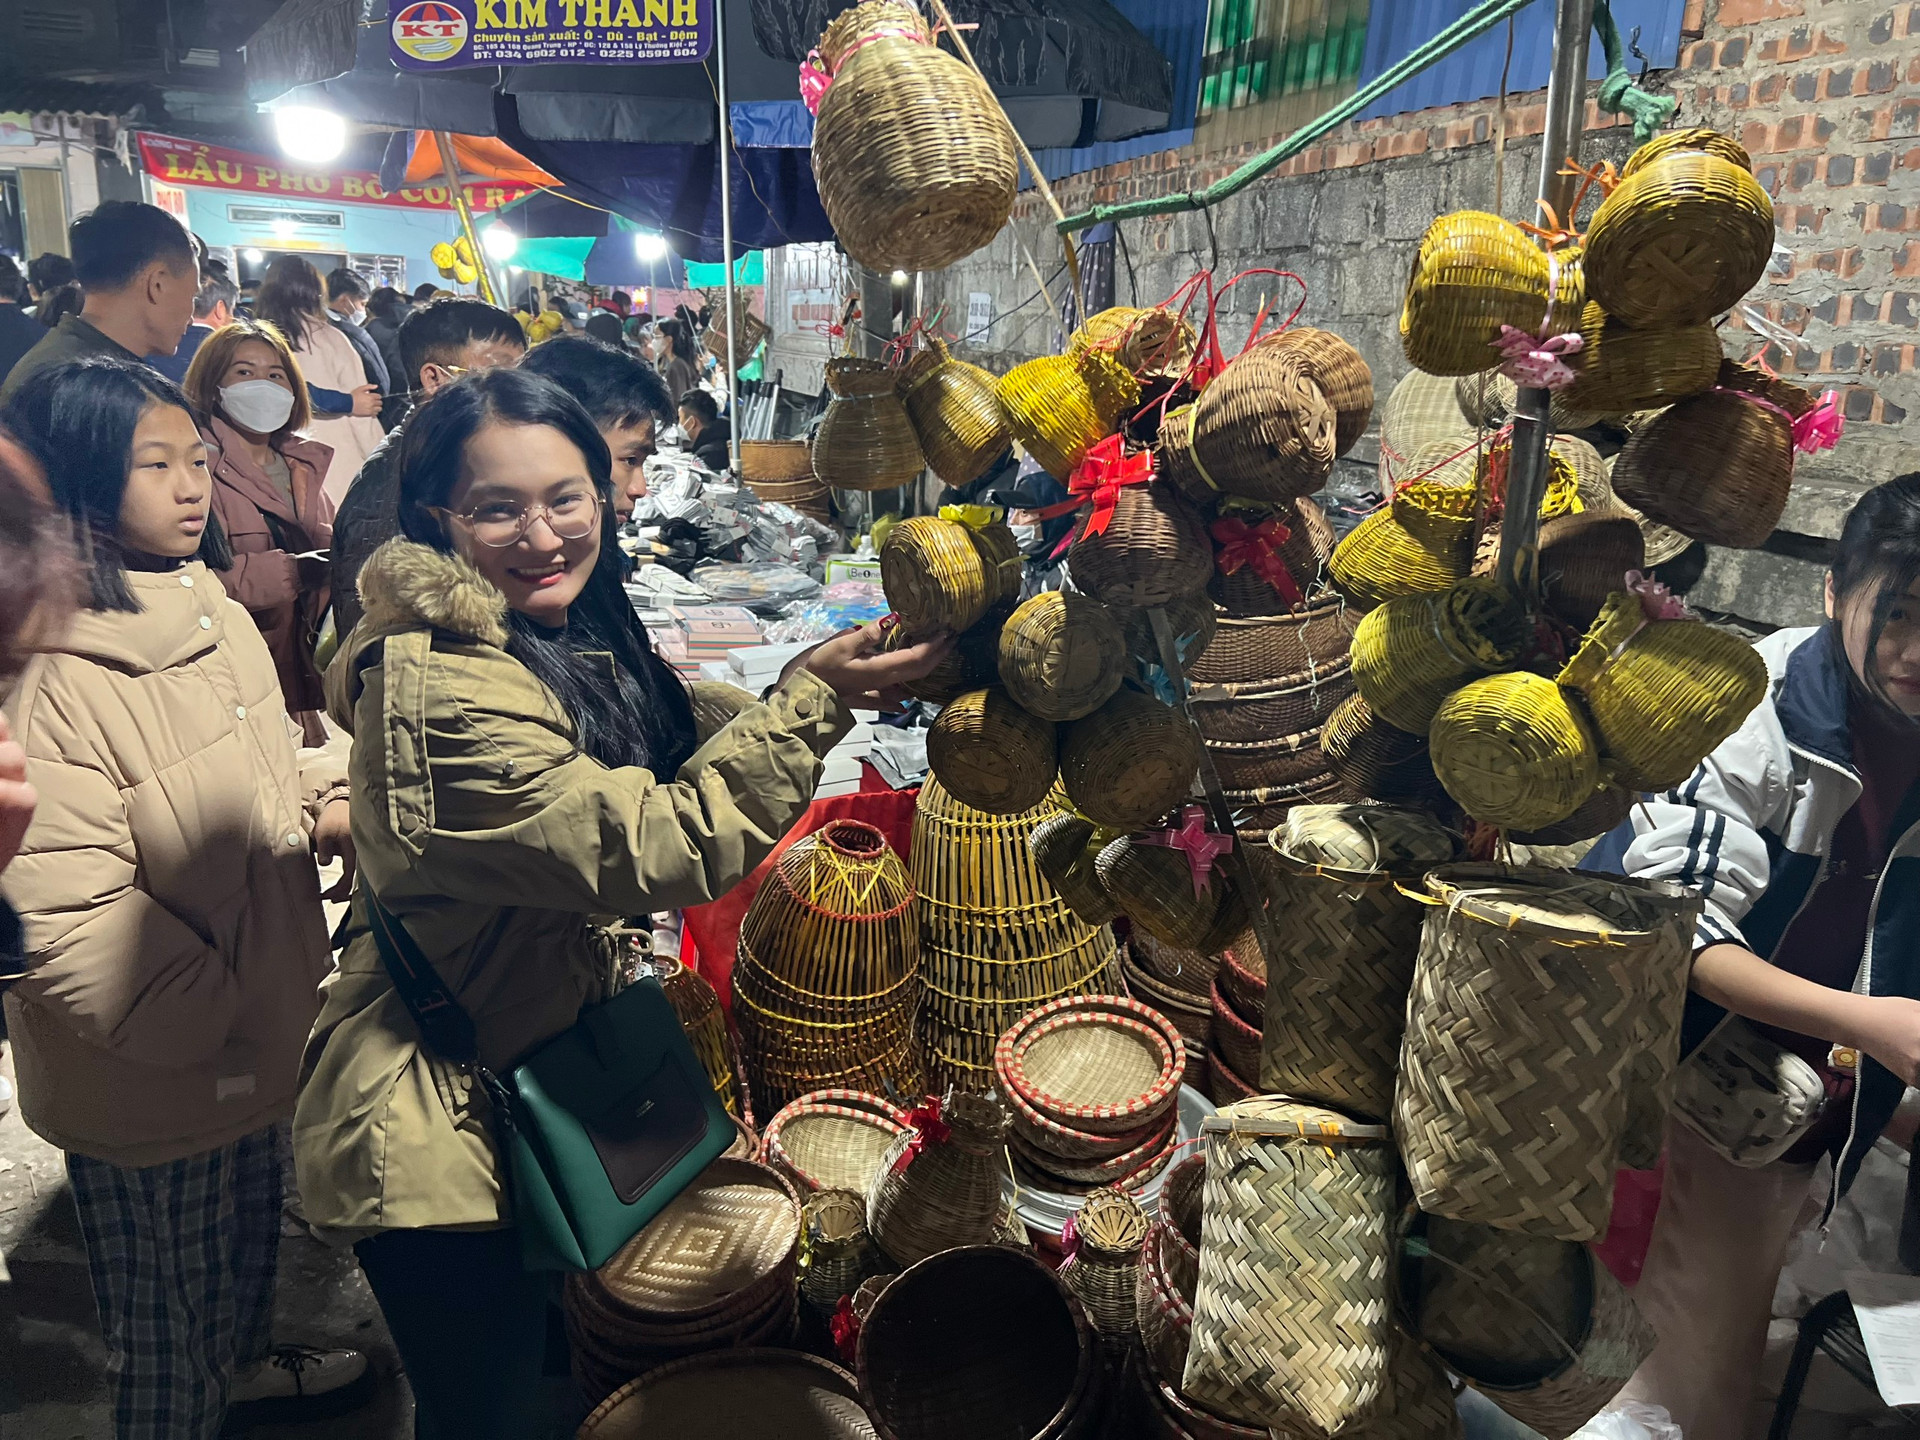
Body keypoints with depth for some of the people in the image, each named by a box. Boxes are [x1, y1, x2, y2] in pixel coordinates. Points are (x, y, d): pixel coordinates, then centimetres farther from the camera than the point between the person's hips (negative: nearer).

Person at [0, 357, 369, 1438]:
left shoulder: (219, 617, 1)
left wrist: (326, 803, -2)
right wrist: (215, 1015, -20)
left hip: (260, 1025, 8)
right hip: (150, 1077, -8)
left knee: (254, 1227, 32)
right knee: (169, 1337, 15)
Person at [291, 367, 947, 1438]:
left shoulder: (566, 638, -1)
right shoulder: (446, 695, -31)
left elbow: (677, 728, 13)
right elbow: (662, 850, -31)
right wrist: (816, 700, -30)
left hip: (532, 1087, 9)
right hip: (438, 1138, -8)